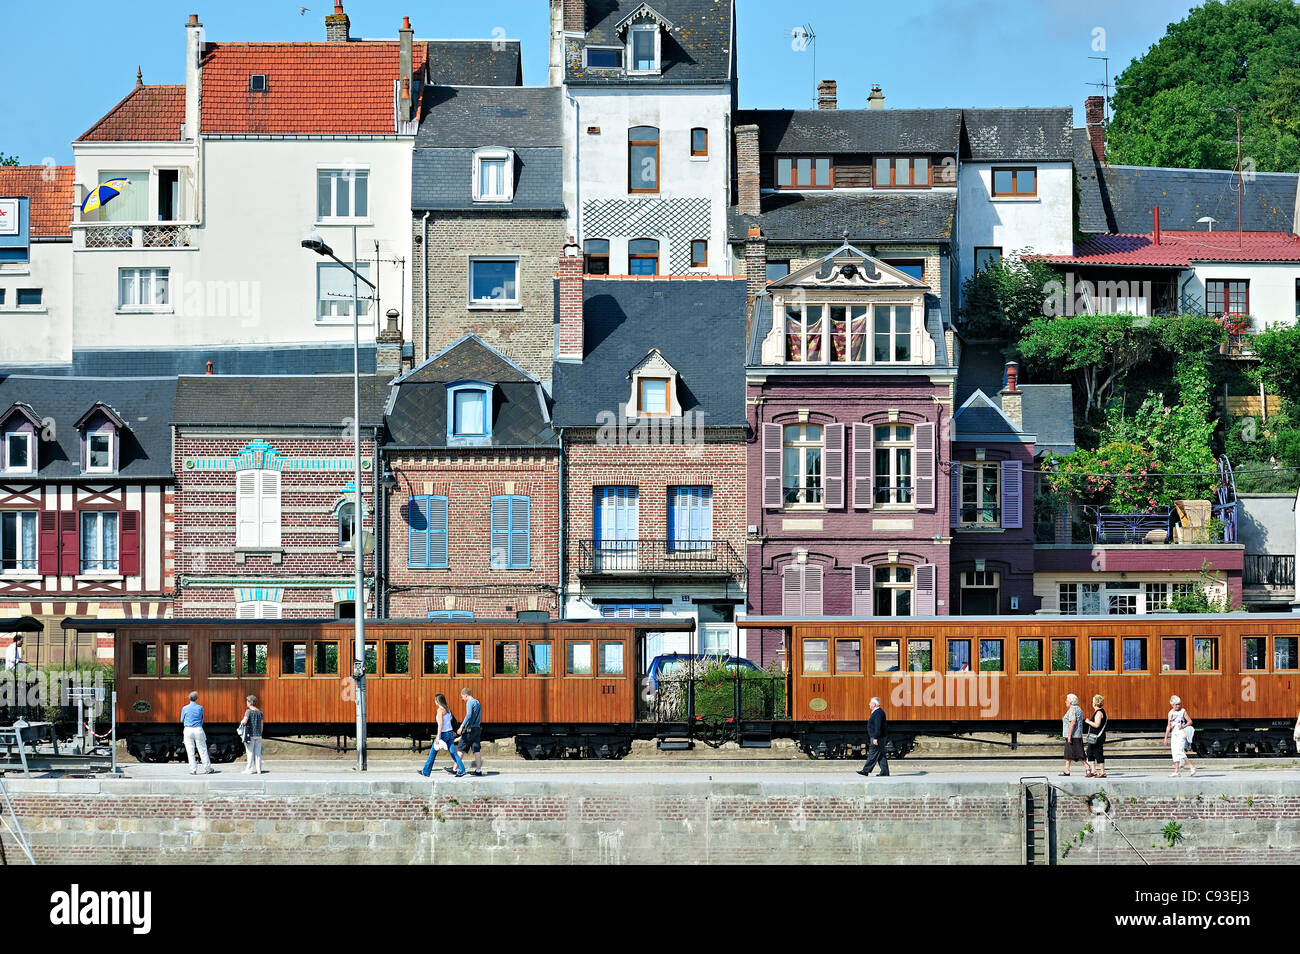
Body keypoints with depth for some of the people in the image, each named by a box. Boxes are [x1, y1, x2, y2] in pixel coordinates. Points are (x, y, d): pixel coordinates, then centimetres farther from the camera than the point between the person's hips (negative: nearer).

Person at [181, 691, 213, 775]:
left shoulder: (185, 709, -3)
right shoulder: (200, 708, -1)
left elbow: (182, 720, 7)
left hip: (188, 730, -1)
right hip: (198, 730, 1)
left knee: (190, 752, 3)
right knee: (203, 750, 7)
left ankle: (193, 770, -1)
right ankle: (207, 769, 11)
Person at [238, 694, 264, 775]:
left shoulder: (248, 711, -9)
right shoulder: (259, 712, 8)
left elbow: (245, 721, -23)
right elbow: (261, 725, 10)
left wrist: (241, 722, 0)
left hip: (251, 735, -5)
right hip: (258, 735, 5)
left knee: (250, 752, 0)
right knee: (258, 753, 7)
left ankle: (249, 769, 1)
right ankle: (258, 769, 8)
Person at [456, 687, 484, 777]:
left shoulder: (469, 702, -9)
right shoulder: (477, 702, 17)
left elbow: (469, 715, -22)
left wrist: (461, 726, -24)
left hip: (470, 728, -8)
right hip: (478, 728, 8)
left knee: (461, 748, -2)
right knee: (477, 749, 5)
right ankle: (478, 769, 1)